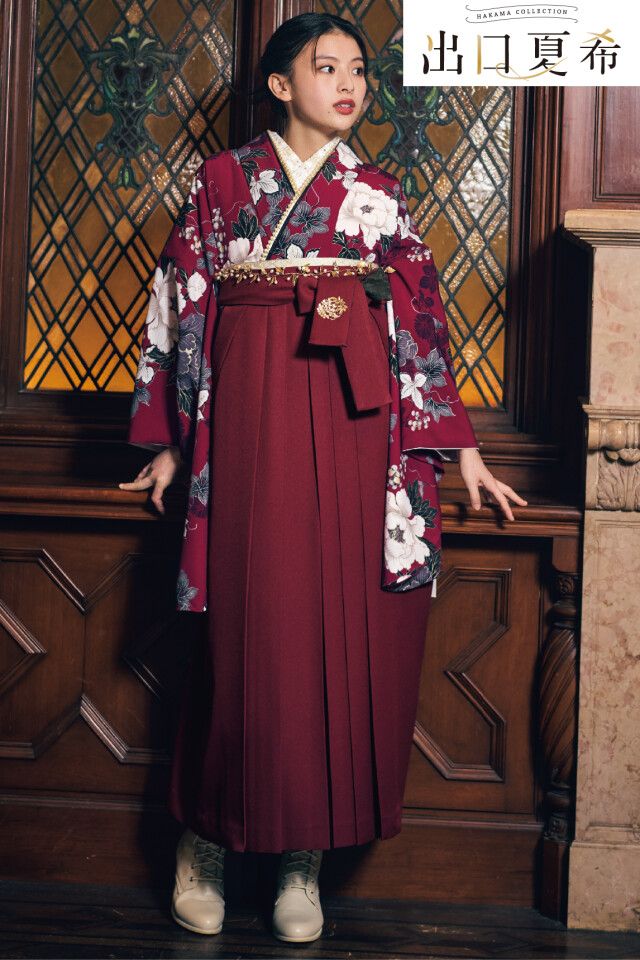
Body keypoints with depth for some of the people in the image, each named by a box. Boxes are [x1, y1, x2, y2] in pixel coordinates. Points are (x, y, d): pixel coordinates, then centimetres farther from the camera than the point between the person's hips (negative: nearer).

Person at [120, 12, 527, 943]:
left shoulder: (378, 194, 13)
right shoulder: (222, 182, 9)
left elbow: (420, 321, 12)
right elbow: (181, 308, 9)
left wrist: (461, 448, 7)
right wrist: (172, 441, 5)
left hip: (355, 417, 2)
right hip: (251, 412, -2)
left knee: (349, 629, -1)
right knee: (253, 623, -4)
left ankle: (307, 856, 9)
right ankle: (208, 836, 14)